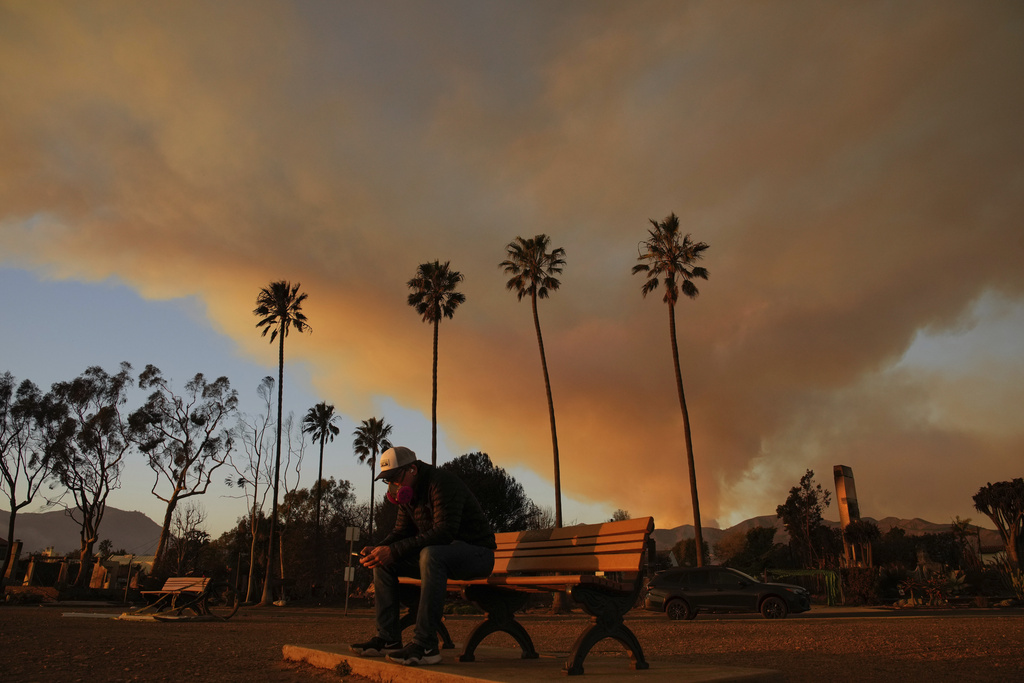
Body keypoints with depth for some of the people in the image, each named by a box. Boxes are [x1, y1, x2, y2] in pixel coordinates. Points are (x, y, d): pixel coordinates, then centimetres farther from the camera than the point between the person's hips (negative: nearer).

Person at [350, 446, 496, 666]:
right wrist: (377, 549, -11)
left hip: (476, 552, -9)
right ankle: (388, 639, -2)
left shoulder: (442, 483, -21)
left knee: (431, 554, -39)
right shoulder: (408, 493, 8)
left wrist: (394, 551, -33)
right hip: (439, 553, 9)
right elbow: (400, 532, 12)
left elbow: (443, 532, -31)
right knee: (383, 562, -2)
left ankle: (425, 646, -35)